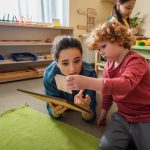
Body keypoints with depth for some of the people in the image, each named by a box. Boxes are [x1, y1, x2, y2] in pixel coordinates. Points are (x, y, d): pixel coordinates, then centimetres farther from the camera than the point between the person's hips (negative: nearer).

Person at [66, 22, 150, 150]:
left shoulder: (136, 61, -19)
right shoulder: (108, 65, 3)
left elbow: (126, 84, -39)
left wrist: (88, 82, -50)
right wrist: (103, 113, 10)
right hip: (122, 116, 5)